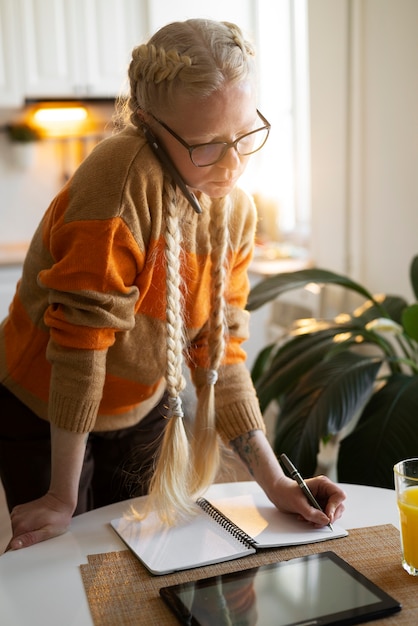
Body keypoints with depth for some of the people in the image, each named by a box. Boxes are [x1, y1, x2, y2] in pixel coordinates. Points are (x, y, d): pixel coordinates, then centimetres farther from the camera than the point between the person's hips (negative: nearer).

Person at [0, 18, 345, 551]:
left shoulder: (235, 212, -9)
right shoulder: (126, 181, -31)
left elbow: (221, 356, -7)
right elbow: (83, 341, -29)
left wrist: (274, 481, -13)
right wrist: (63, 498, -22)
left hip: (143, 413, 5)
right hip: (44, 415, -5)